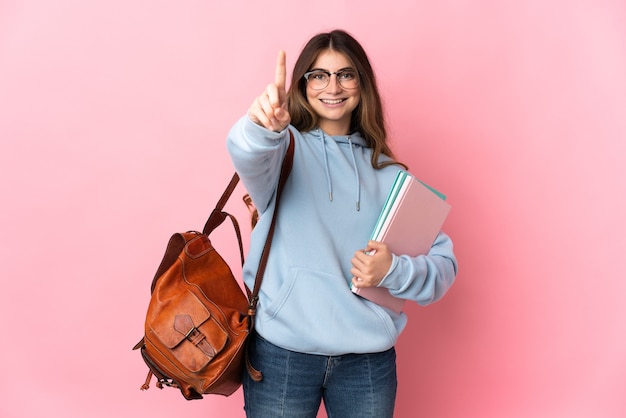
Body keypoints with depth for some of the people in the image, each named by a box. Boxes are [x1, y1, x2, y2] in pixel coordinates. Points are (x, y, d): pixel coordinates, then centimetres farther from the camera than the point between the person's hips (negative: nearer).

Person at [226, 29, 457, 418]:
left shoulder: (389, 173, 8)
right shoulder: (286, 147, 0)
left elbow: (443, 262, 7)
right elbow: (248, 155, -25)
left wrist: (394, 270, -13)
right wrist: (262, 125, -47)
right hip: (282, 352, -2)